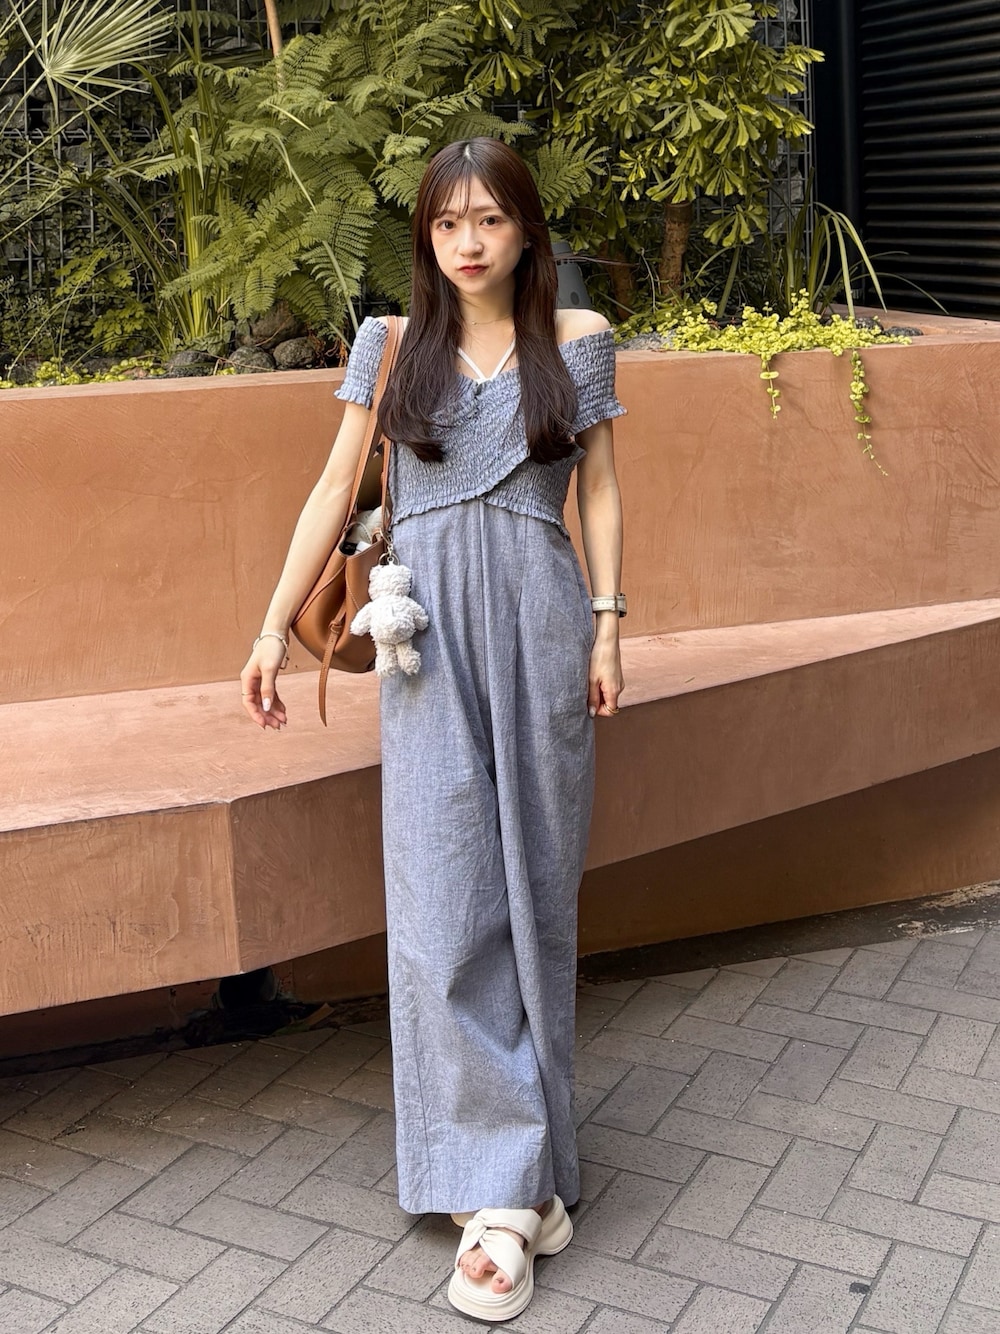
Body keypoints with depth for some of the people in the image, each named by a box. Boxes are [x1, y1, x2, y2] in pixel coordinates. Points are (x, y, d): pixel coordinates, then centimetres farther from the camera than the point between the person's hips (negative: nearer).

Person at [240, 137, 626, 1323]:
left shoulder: (576, 337, 8)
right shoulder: (392, 343, 8)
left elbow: (600, 488, 9)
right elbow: (334, 487, 8)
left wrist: (607, 625, 2)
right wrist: (276, 624, 4)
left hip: (538, 621, 1)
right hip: (431, 629, 0)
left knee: (532, 881, 5)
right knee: (447, 896, -7)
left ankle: (514, 1147, 22)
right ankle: (504, 1194, -2)